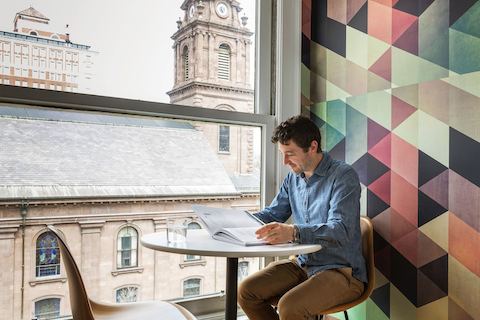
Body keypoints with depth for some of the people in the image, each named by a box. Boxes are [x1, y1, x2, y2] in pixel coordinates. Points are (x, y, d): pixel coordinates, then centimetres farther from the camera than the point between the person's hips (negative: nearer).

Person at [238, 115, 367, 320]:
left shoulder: (343, 176, -15)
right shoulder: (293, 178, 8)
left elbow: (341, 230, -27)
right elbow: (273, 214, 16)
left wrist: (293, 232, -43)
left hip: (341, 270, -7)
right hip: (303, 264, 7)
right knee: (246, 292, -6)